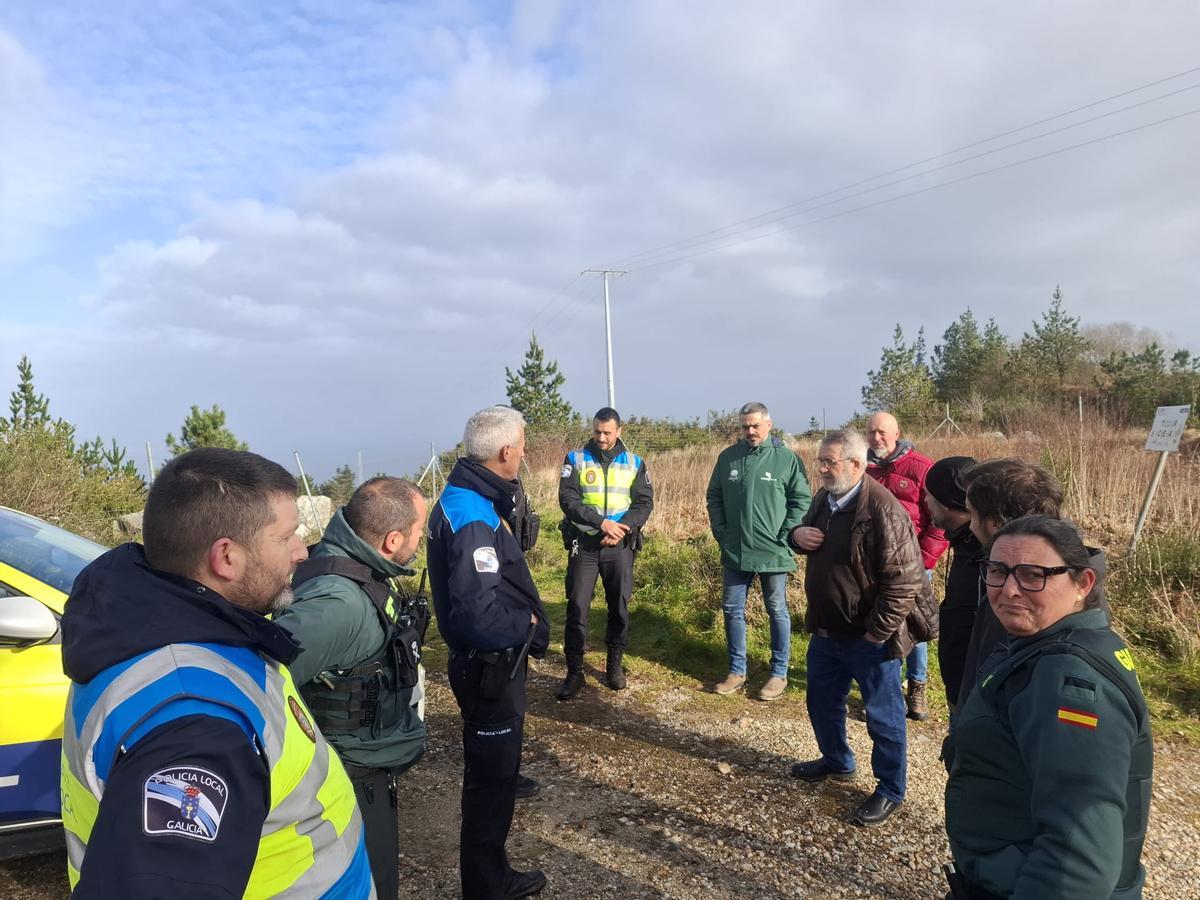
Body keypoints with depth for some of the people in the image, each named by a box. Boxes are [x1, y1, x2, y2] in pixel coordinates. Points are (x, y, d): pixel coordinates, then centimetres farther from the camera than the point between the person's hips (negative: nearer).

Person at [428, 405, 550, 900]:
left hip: (494, 662, 10)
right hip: (490, 668, -10)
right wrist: (530, 625, -16)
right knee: (490, 780, 6)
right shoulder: (473, 517, -27)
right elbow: (481, 617, -32)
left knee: (496, 767, 23)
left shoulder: (469, 497, 5)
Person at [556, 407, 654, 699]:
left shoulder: (635, 463, 4)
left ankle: (614, 665, 25)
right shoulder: (575, 460, 0)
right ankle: (574, 672, 8)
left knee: (619, 606, 8)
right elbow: (568, 500, -10)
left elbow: (644, 502, -1)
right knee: (577, 606, -2)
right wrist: (602, 522, -21)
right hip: (583, 543, -1)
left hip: (620, 546, 1)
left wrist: (623, 528, -18)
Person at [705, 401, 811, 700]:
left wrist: (785, 535, -10)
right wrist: (721, 532, 2)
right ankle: (737, 671, 25)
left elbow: (802, 499, -5)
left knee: (778, 612, 9)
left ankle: (779, 674, 22)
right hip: (735, 552, 4)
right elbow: (714, 497, 10)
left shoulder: (787, 459, -7)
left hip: (773, 553, -4)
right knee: (732, 610, 10)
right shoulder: (727, 457, 3)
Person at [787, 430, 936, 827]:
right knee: (822, 701, 24)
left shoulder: (883, 510, -25)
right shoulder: (825, 498, 3)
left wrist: (876, 633, -20)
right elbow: (805, 534, 21)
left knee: (883, 715, 10)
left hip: (869, 637, -8)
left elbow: (904, 581, -24)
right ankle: (836, 761, 47)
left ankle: (890, 790, 29)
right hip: (826, 631, 9)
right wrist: (797, 535, -5)